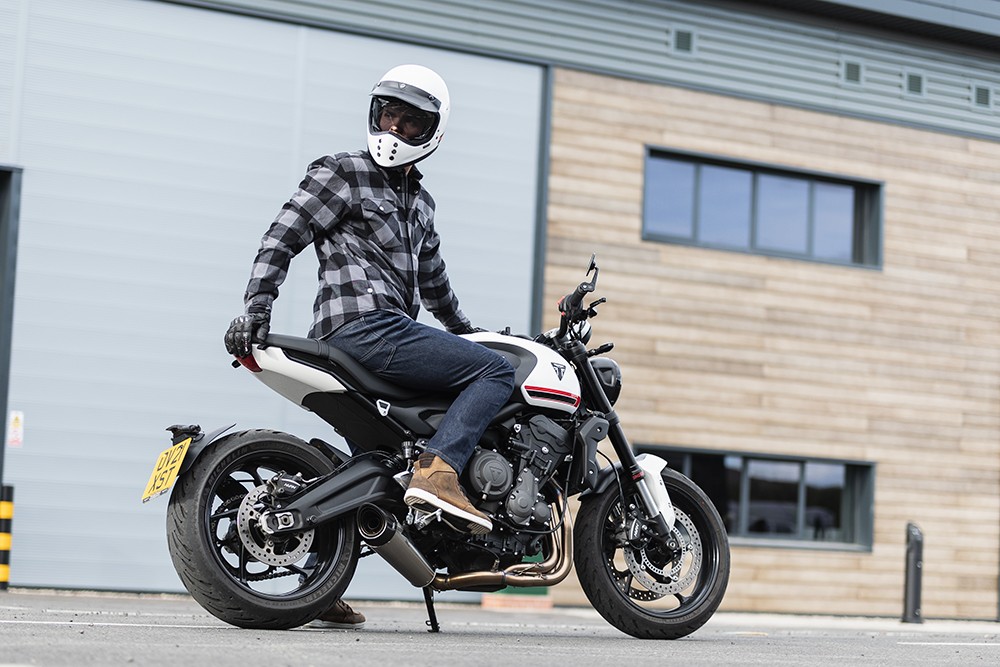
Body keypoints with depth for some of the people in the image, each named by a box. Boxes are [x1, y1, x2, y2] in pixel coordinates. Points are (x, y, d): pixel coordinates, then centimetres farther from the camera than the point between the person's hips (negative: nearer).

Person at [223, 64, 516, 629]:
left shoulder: (420, 202, 25)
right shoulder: (341, 174, 2)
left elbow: (433, 279, 37)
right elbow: (282, 239, -6)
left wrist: (469, 333, 41)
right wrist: (256, 307, -18)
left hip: (390, 333, 9)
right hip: (365, 325, -9)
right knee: (497, 373, -16)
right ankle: (439, 470, -30)